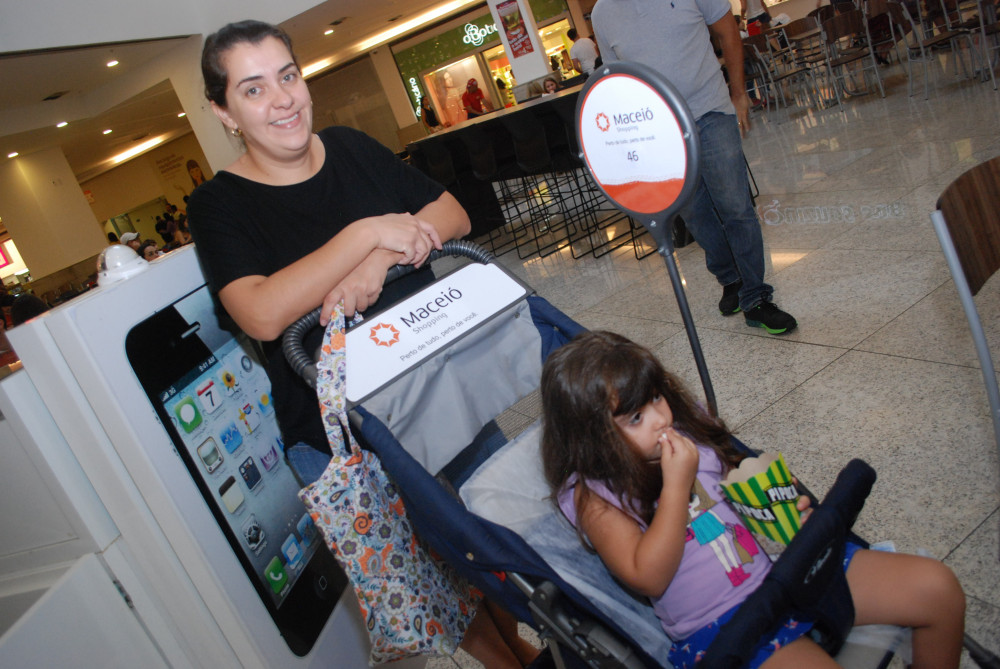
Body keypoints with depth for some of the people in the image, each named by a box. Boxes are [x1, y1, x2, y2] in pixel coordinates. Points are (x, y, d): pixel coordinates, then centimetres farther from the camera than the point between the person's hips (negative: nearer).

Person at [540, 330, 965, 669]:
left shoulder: (684, 431, 6)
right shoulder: (591, 497, -11)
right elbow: (649, 578, -18)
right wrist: (676, 484, -20)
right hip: (721, 625, -6)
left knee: (937, 587, -2)